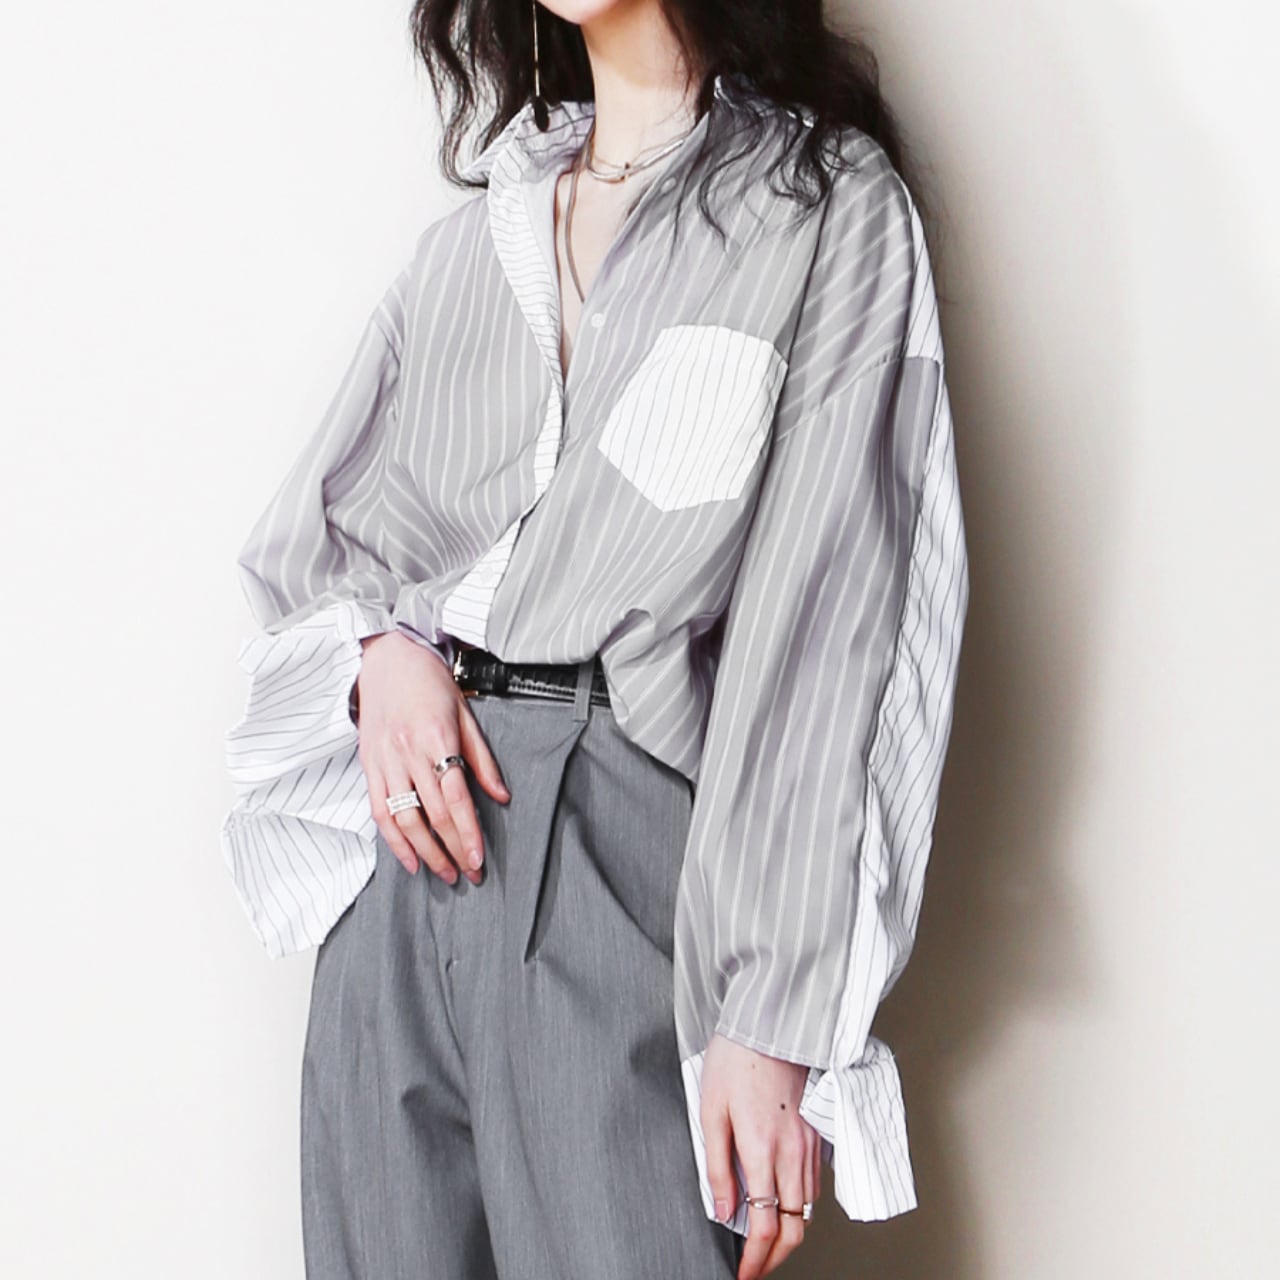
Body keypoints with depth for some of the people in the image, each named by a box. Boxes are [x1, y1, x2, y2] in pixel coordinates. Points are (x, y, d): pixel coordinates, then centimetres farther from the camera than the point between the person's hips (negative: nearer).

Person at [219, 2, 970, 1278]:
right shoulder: (475, 231, 15)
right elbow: (311, 530, 21)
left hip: (626, 856, -5)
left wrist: (774, 1021, -13)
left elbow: (820, 635, -8)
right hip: (403, 844, 5)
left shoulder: (826, 204, -1)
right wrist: (377, 651, -3)